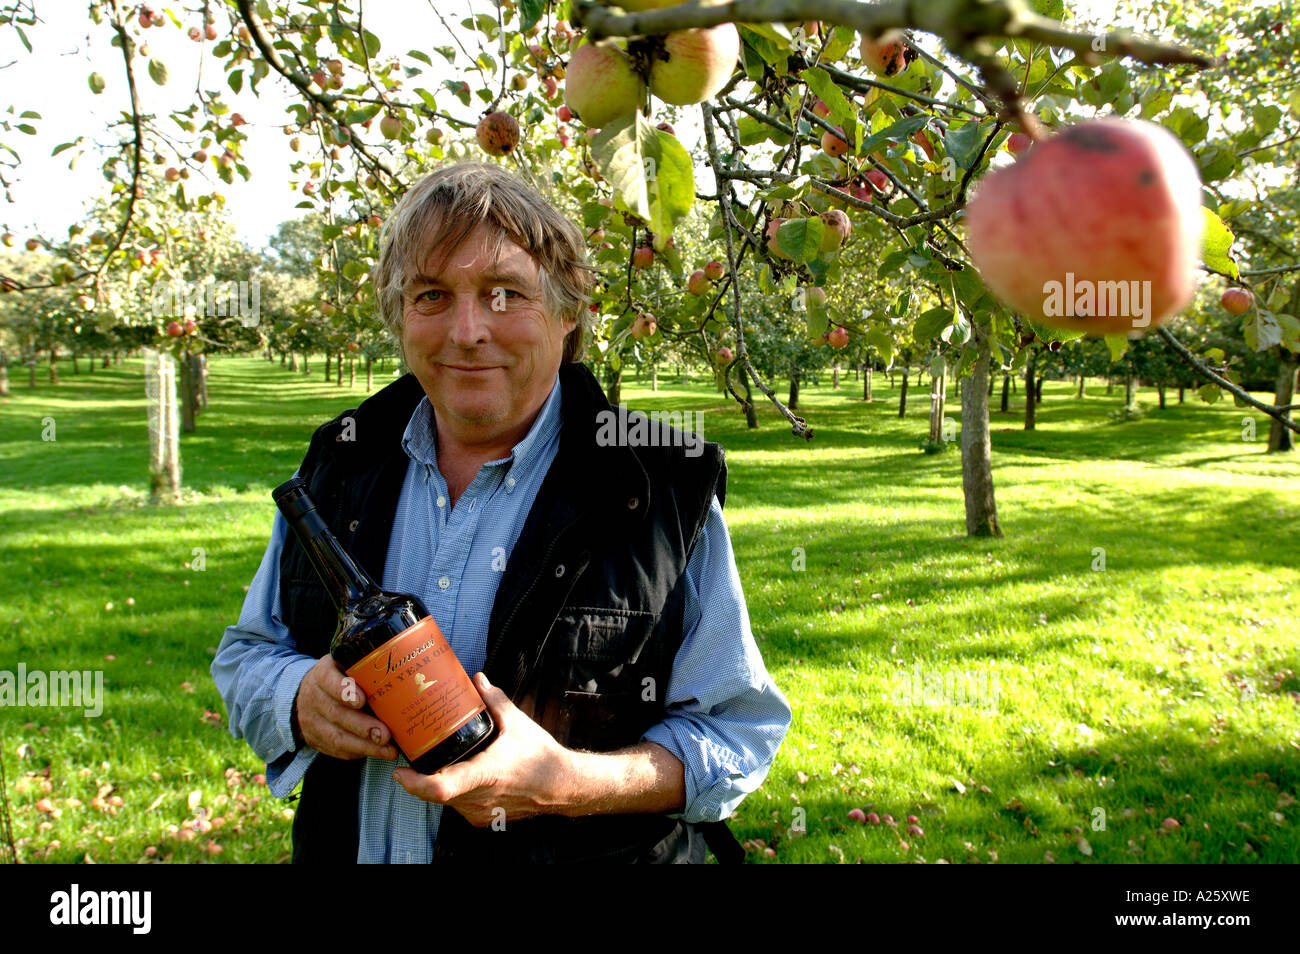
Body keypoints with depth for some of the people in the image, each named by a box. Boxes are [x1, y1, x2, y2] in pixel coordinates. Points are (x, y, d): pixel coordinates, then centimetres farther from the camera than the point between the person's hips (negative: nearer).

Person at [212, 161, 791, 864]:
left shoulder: (666, 492, -16)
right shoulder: (340, 463, -4)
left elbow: (738, 729, -14)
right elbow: (247, 655, 6)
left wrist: (566, 783, -29)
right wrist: (301, 699, -17)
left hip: (579, 850, -3)